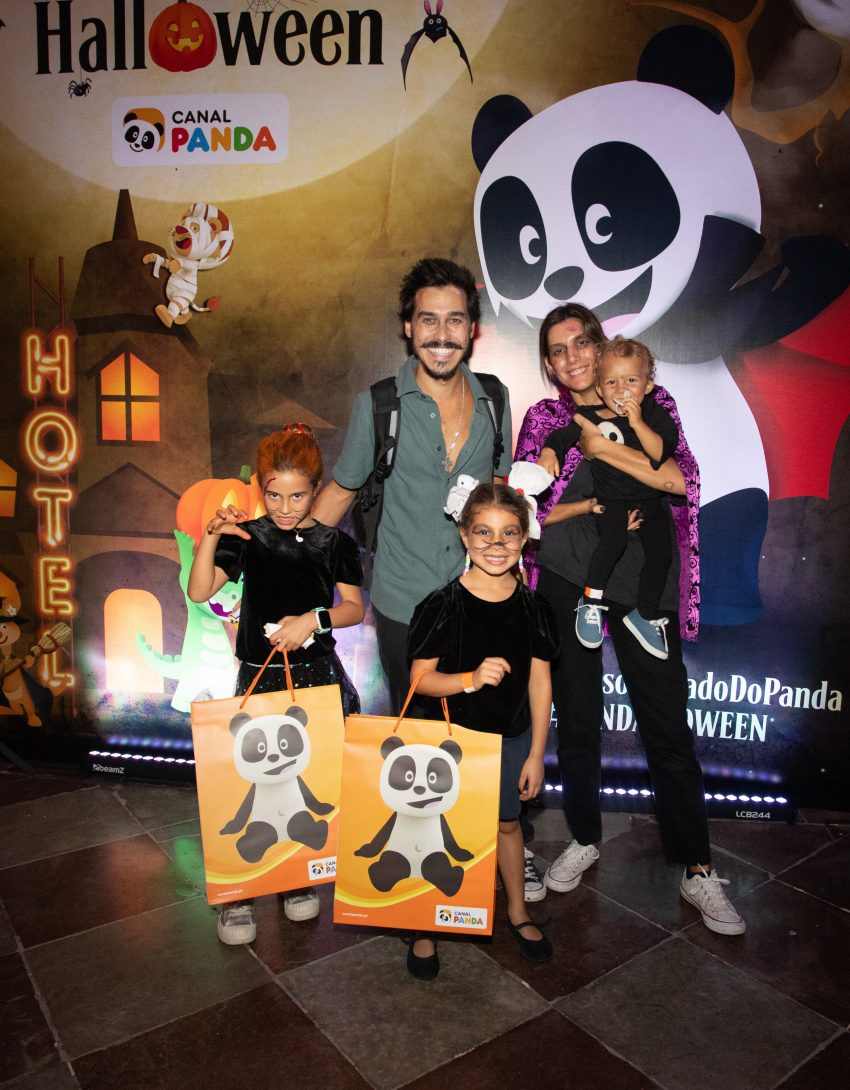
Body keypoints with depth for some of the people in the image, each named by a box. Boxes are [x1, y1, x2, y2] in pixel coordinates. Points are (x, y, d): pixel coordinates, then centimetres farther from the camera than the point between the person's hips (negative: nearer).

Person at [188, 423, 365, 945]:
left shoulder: (334, 542, 0)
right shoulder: (247, 536, 0)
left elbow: (355, 608, 1)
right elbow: (200, 592, -8)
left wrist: (314, 618, -17)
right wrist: (210, 536, -20)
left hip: (317, 672, 0)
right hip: (258, 673, 0)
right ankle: (238, 893, 14)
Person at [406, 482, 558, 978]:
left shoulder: (533, 607, -8)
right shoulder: (442, 606, -17)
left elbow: (540, 682, -3)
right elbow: (420, 678, -16)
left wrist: (536, 754, -1)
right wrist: (471, 679, -35)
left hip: (511, 737, 3)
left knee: (507, 822, 20)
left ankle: (518, 911, 43)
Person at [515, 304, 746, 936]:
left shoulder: (652, 404, 7)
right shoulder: (542, 419, 8)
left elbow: (683, 480, -9)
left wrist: (603, 448, -10)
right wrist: (598, 504, -10)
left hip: (644, 584, -1)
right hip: (566, 582, 1)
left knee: (668, 728, 1)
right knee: (576, 719, 10)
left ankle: (698, 871, 16)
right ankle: (585, 840, 31)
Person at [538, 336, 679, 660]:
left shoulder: (656, 415, -6)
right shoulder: (592, 417, -5)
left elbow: (662, 454, -20)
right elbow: (562, 435, 1)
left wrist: (638, 423, -28)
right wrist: (548, 452, -21)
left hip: (650, 499, 3)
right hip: (612, 499, -2)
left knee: (661, 552, -7)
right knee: (614, 538, -30)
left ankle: (645, 615, 15)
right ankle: (590, 601, -10)